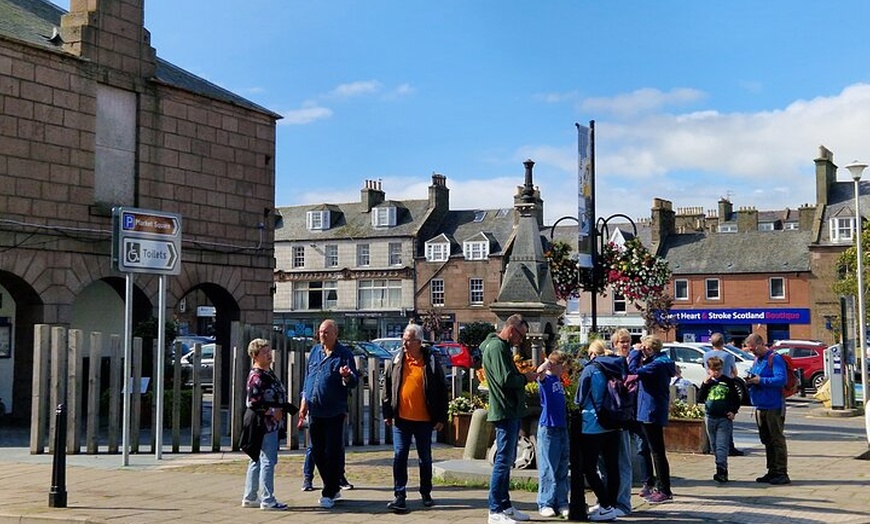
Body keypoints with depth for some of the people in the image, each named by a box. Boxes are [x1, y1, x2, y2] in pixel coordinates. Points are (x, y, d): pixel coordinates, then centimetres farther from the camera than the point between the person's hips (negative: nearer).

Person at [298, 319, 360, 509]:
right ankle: (333, 487, 25)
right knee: (317, 451, 11)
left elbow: (354, 382, -7)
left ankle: (329, 494, 4)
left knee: (333, 453, -3)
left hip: (334, 412, -6)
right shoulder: (315, 351, 11)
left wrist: (347, 376, -29)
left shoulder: (344, 353, -5)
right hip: (314, 410, 6)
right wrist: (304, 401, 17)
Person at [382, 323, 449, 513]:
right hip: (401, 419, 1)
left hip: (424, 420, -1)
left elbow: (442, 390, -1)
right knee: (399, 456, -3)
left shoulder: (431, 361, -5)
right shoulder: (397, 360, 3)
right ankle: (400, 495, 1)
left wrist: (441, 418, -3)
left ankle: (426, 493, 25)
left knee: (425, 458, 11)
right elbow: (387, 386, 9)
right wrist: (388, 413, 5)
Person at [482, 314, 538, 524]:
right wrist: (526, 377, -9)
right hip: (505, 412, -11)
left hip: (511, 413, 11)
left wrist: (524, 376, 5)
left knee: (507, 461, 16)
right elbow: (505, 379, -23)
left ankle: (505, 506, 24)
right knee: (503, 461, -8)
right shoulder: (496, 347, -15)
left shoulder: (501, 347, 19)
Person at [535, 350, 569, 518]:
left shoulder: (559, 381, 15)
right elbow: (540, 372, -31)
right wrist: (547, 362, -13)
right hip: (548, 428, -8)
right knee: (548, 469, -3)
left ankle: (561, 503, 15)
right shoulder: (546, 379, -7)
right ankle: (545, 504, 3)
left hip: (562, 428, 8)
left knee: (562, 469, 9)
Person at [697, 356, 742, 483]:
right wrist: (705, 384, -9)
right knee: (714, 445, 8)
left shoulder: (728, 381, 1)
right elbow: (700, 398, 0)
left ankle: (721, 470, -20)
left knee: (722, 445, -12)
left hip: (725, 418, -4)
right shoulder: (707, 382, 9)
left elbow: (736, 399, 7)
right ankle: (723, 471, 16)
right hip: (710, 418, 4)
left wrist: (733, 411, -5)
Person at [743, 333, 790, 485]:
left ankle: (782, 473, -4)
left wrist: (760, 380, -21)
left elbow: (781, 379, -21)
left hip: (774, 407, -9)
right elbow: (753, 379, 24)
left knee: (777, 440, -6)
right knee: (766, 441, 12)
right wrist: (749, 381, 1)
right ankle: (772, 472, 19)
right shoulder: (756, 361, 17)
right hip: (760, 407, 9)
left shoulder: (775, 359, -9)